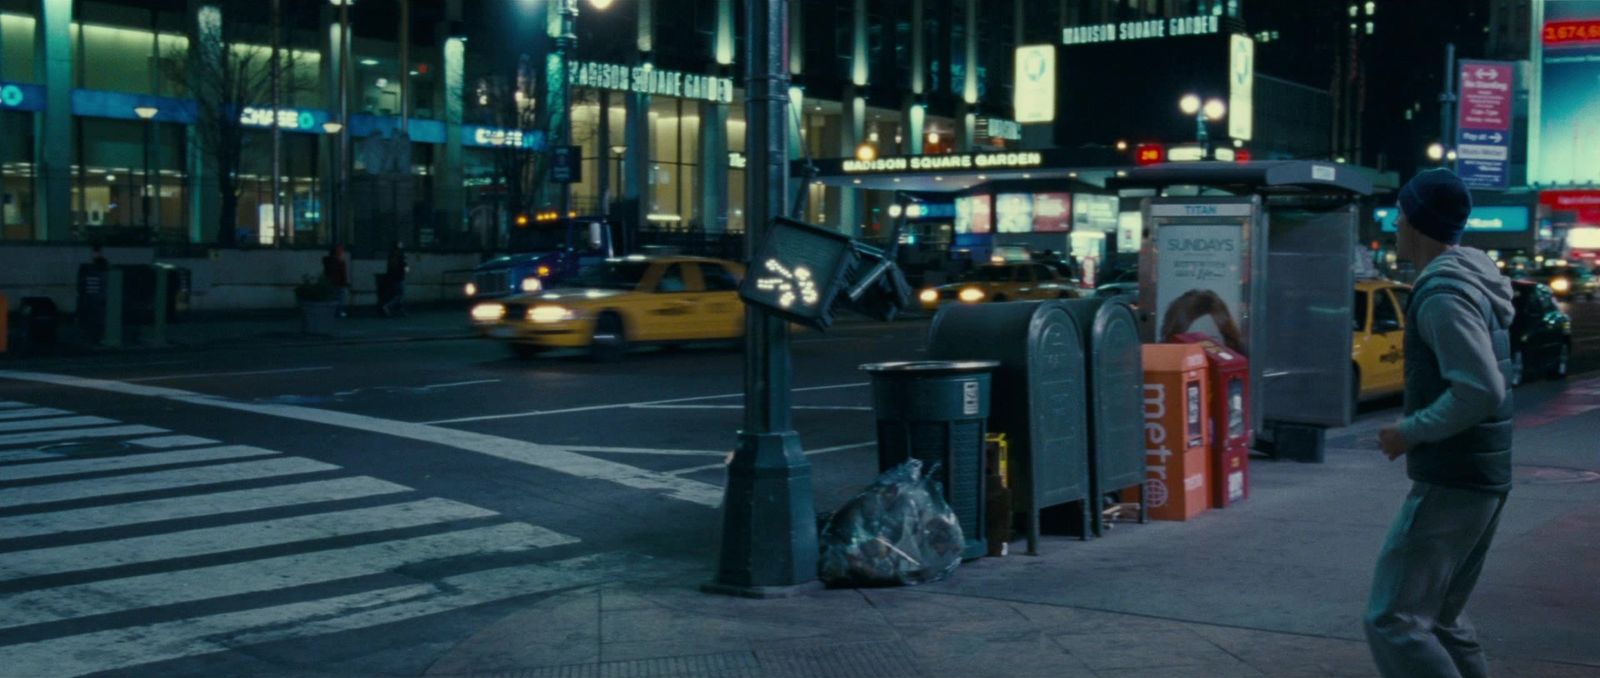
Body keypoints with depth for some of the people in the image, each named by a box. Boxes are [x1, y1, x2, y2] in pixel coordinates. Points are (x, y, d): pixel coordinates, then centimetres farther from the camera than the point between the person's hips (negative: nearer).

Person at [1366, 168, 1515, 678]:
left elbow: (1480, 391, -27)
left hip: (1450, 482, -10)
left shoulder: (1442, 291, -17)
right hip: (1481, 477, 10)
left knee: (1393, 619, -8)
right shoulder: (1473, 279, 13)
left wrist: (1410, 433, -15)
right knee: (1440, 617, 17)